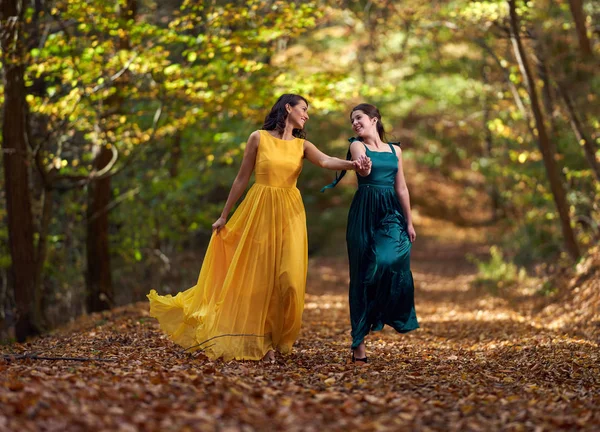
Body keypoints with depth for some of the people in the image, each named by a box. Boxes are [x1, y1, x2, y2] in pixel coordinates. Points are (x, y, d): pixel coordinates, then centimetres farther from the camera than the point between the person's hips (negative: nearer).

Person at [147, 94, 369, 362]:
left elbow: (326, 161, -12)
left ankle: (271, 341, 6)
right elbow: (242, 179, 5)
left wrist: (352, 164, -33)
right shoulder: (259, 138, 1)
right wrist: (224, 216, 7)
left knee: (286, 278, -4)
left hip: (289, 215, 2)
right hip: (259, 211, -2)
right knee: (255, 277, 1)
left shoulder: (302, 146, 7)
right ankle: (253, 340, 10)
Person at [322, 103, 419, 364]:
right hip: (365, 213, -3)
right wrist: (363, 167, -44)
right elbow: (363, 170, -20)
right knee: (365, 271, -5)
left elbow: (401, 188, 17)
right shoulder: (357, 145, 2)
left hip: (392, 214, 3)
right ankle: (359, 342, -2)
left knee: (392, 261, -22)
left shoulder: (395, 150, 14)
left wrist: (409, 222, 14)